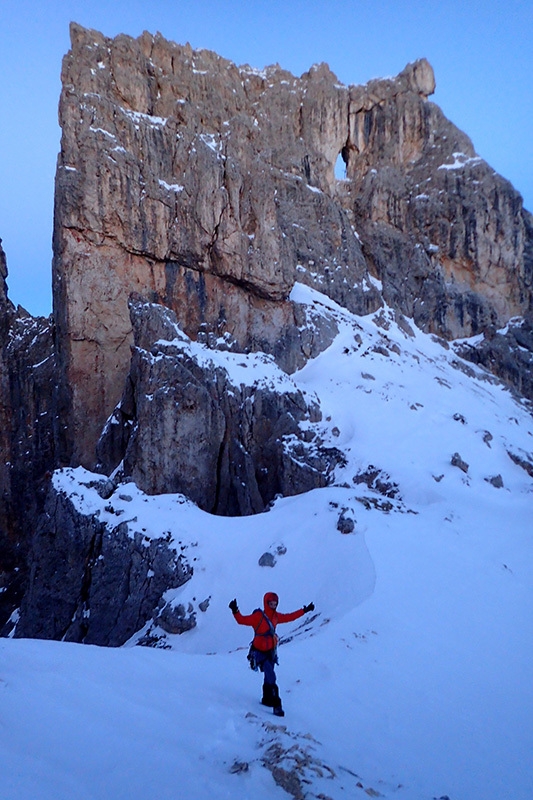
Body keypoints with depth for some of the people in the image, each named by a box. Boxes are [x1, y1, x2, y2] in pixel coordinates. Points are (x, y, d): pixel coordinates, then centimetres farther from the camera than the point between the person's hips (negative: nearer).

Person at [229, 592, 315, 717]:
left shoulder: (276, 616, 0)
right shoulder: (258, 616, -20)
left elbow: (289, 617, 15)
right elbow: (242, 620, -28)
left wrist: (304, 610, 19)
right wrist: (235, 611, -46)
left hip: (271, 651, 7)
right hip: (260, 652, -7)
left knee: (268, 677, 21)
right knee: (271, 677, -18)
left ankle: (266, 700, 39)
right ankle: (276, 705, -15)